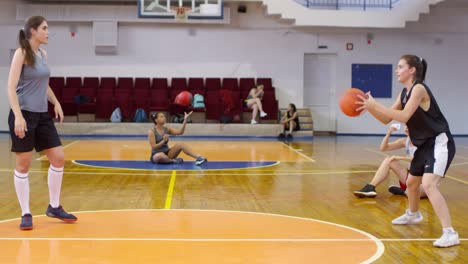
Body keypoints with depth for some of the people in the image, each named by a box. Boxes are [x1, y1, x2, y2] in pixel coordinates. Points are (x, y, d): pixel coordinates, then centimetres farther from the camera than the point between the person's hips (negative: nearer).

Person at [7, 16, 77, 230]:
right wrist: (18, 116, -24)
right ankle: (26, 214, 10)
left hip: (42, 115, 8)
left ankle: (54, 207, 20)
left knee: (58, 158, 6)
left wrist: (56, 103, 17)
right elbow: (11, 87, -16)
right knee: (23, 165, 0)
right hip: (24, 115, -8)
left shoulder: (43, 54, 12)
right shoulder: (21, 53, -10)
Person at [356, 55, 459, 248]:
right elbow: (386, 119, 8)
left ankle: (450, 233, -25)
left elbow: (404, 116, -29)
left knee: (429, 184, -26)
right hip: (425, 144, 10)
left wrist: (375, 105, -29)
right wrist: (369, 107, -7)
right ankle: (413, 215, 53)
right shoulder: (404, 93, 8)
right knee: (411, 182, 24)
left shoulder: (419, 88, -19)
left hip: (440, 143, -10)